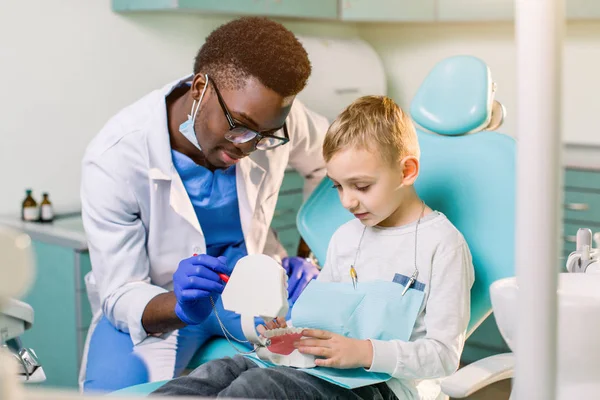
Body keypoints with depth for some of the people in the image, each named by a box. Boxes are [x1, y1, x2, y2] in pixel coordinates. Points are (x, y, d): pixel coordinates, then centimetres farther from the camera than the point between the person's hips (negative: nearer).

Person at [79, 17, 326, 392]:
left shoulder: (269, 114, -17)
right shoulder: (114, 159, -26)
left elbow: (329, 163, 5)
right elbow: (120, 295, -20)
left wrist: (311, 258, -7)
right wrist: (183, 308, -42)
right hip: (158, 301, -2)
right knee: (111, 385, -32)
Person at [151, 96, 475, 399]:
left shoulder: (442, 244, -5)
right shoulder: (345, 237, 18)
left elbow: (444, 354, -9)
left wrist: (364, 352, -20)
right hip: (321, 366, 7)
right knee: (222, 371, -18)